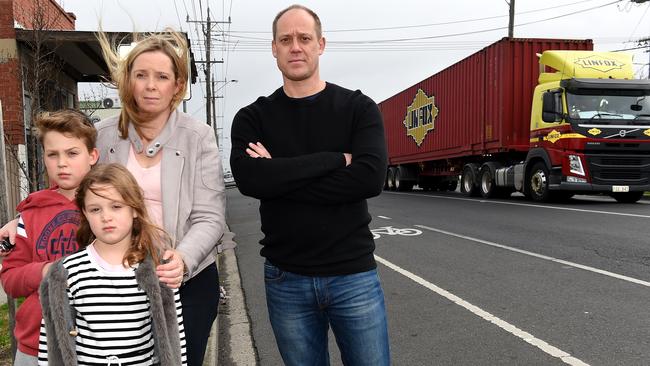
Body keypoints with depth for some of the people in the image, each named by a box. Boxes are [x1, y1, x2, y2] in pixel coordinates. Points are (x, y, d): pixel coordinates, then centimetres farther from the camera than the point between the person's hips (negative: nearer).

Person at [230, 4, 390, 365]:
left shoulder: (358, 108, -1)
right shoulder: (252, 118, 2)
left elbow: (370, 178, -18)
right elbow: (250, 179, -17)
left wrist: (280, 176, -16)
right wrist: (334, 159, -17)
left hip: (354, 275, -1)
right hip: (285, 279, 1)